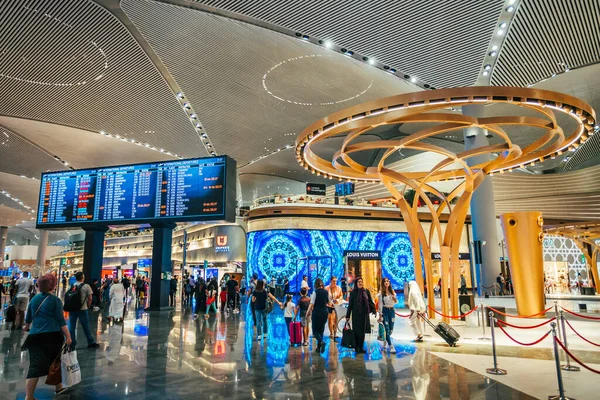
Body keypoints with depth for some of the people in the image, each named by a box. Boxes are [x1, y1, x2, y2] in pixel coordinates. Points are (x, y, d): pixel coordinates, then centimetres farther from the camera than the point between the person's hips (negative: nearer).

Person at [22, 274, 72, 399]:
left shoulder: (34, 298, 9)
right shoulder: (55, 300, -7)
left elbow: (28, 317, 23)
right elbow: (61, 320, -10)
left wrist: (27, 327, 44)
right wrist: (68, 336, -7)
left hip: (35, 336, 4)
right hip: (52, 335, -4)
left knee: (35, 366, 1)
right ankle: (58, 387, 32)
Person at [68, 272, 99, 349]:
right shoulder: (86, 286, -8)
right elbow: (90, 298, -7)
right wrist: (87, 306, 8)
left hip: (72, 309, 3)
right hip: (82, 309, -3)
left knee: (72, 326, 11)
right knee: (86, 327, 6)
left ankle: (72, 344, 15)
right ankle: (91, 343, 14)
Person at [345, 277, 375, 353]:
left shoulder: (366, 291, 4)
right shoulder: (353, 292, -2)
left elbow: (370, 301, 7)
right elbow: (350, 304, -1)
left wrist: (373, 310, -3)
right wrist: (347, 315, -2)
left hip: (364, 314, 3)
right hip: (356, 314, -3)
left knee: (363, 331, 7)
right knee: (357, 331, 0)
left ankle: (361, 347, 17)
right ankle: (356, 347, 10)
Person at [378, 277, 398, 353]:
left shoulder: (392, 292, 8)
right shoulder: (381, 294, -5)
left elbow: (396, 302, 16)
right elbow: (380, 304, -5)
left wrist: (394, 298, -7)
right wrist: (380, 315, -8)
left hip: (392, 311, 4)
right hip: (385, 311, -4)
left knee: (391, 329, 7)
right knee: (387, 329, -10)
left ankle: (384, 343, 28)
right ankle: (391, 347, -7)